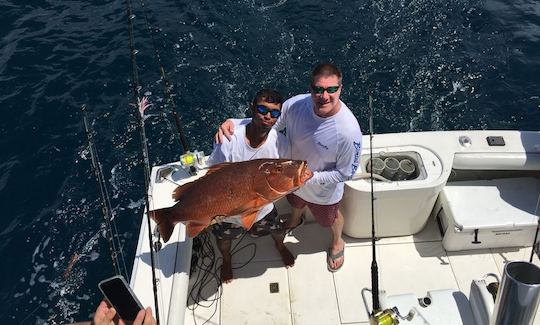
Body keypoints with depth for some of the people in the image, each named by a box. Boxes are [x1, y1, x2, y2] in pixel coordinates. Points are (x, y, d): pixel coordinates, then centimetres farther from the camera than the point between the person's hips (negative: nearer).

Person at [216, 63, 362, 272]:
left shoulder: (349, 131, -39)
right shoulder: (296, 104, -29)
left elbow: (345, 173, -25)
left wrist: (308, 176, -33)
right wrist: (233, 122, -30)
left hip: (324, 192, -3)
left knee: (330, 218, 30)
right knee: (296, 204, 38)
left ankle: (337, 243, 66)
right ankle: (295, 221, 75)